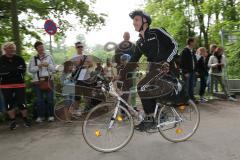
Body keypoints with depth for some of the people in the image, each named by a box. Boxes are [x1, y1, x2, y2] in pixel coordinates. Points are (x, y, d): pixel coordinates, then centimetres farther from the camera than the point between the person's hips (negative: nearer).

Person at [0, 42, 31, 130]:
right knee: (9, 104, 5)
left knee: (22, 102, 0)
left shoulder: (19, 59, 5)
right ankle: (13, 121, 17)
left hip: (19, 84, 0)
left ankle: (25, 119, 16)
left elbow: (23, 70, -2)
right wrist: (16, 69, -11)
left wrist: (8, 70, -7)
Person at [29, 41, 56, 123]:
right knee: (39, 99, 3)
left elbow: (54, 69, 6)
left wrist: (48, 65, -13)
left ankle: (50, 115, 11)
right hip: (37, 81, 0)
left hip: (48, 80, 0)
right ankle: (40, 116, 14)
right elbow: (30, 69, 0)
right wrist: (38, 66, -13)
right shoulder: (33, 58, 7)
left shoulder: (49, 57, 8)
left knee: (49, 98, 1)